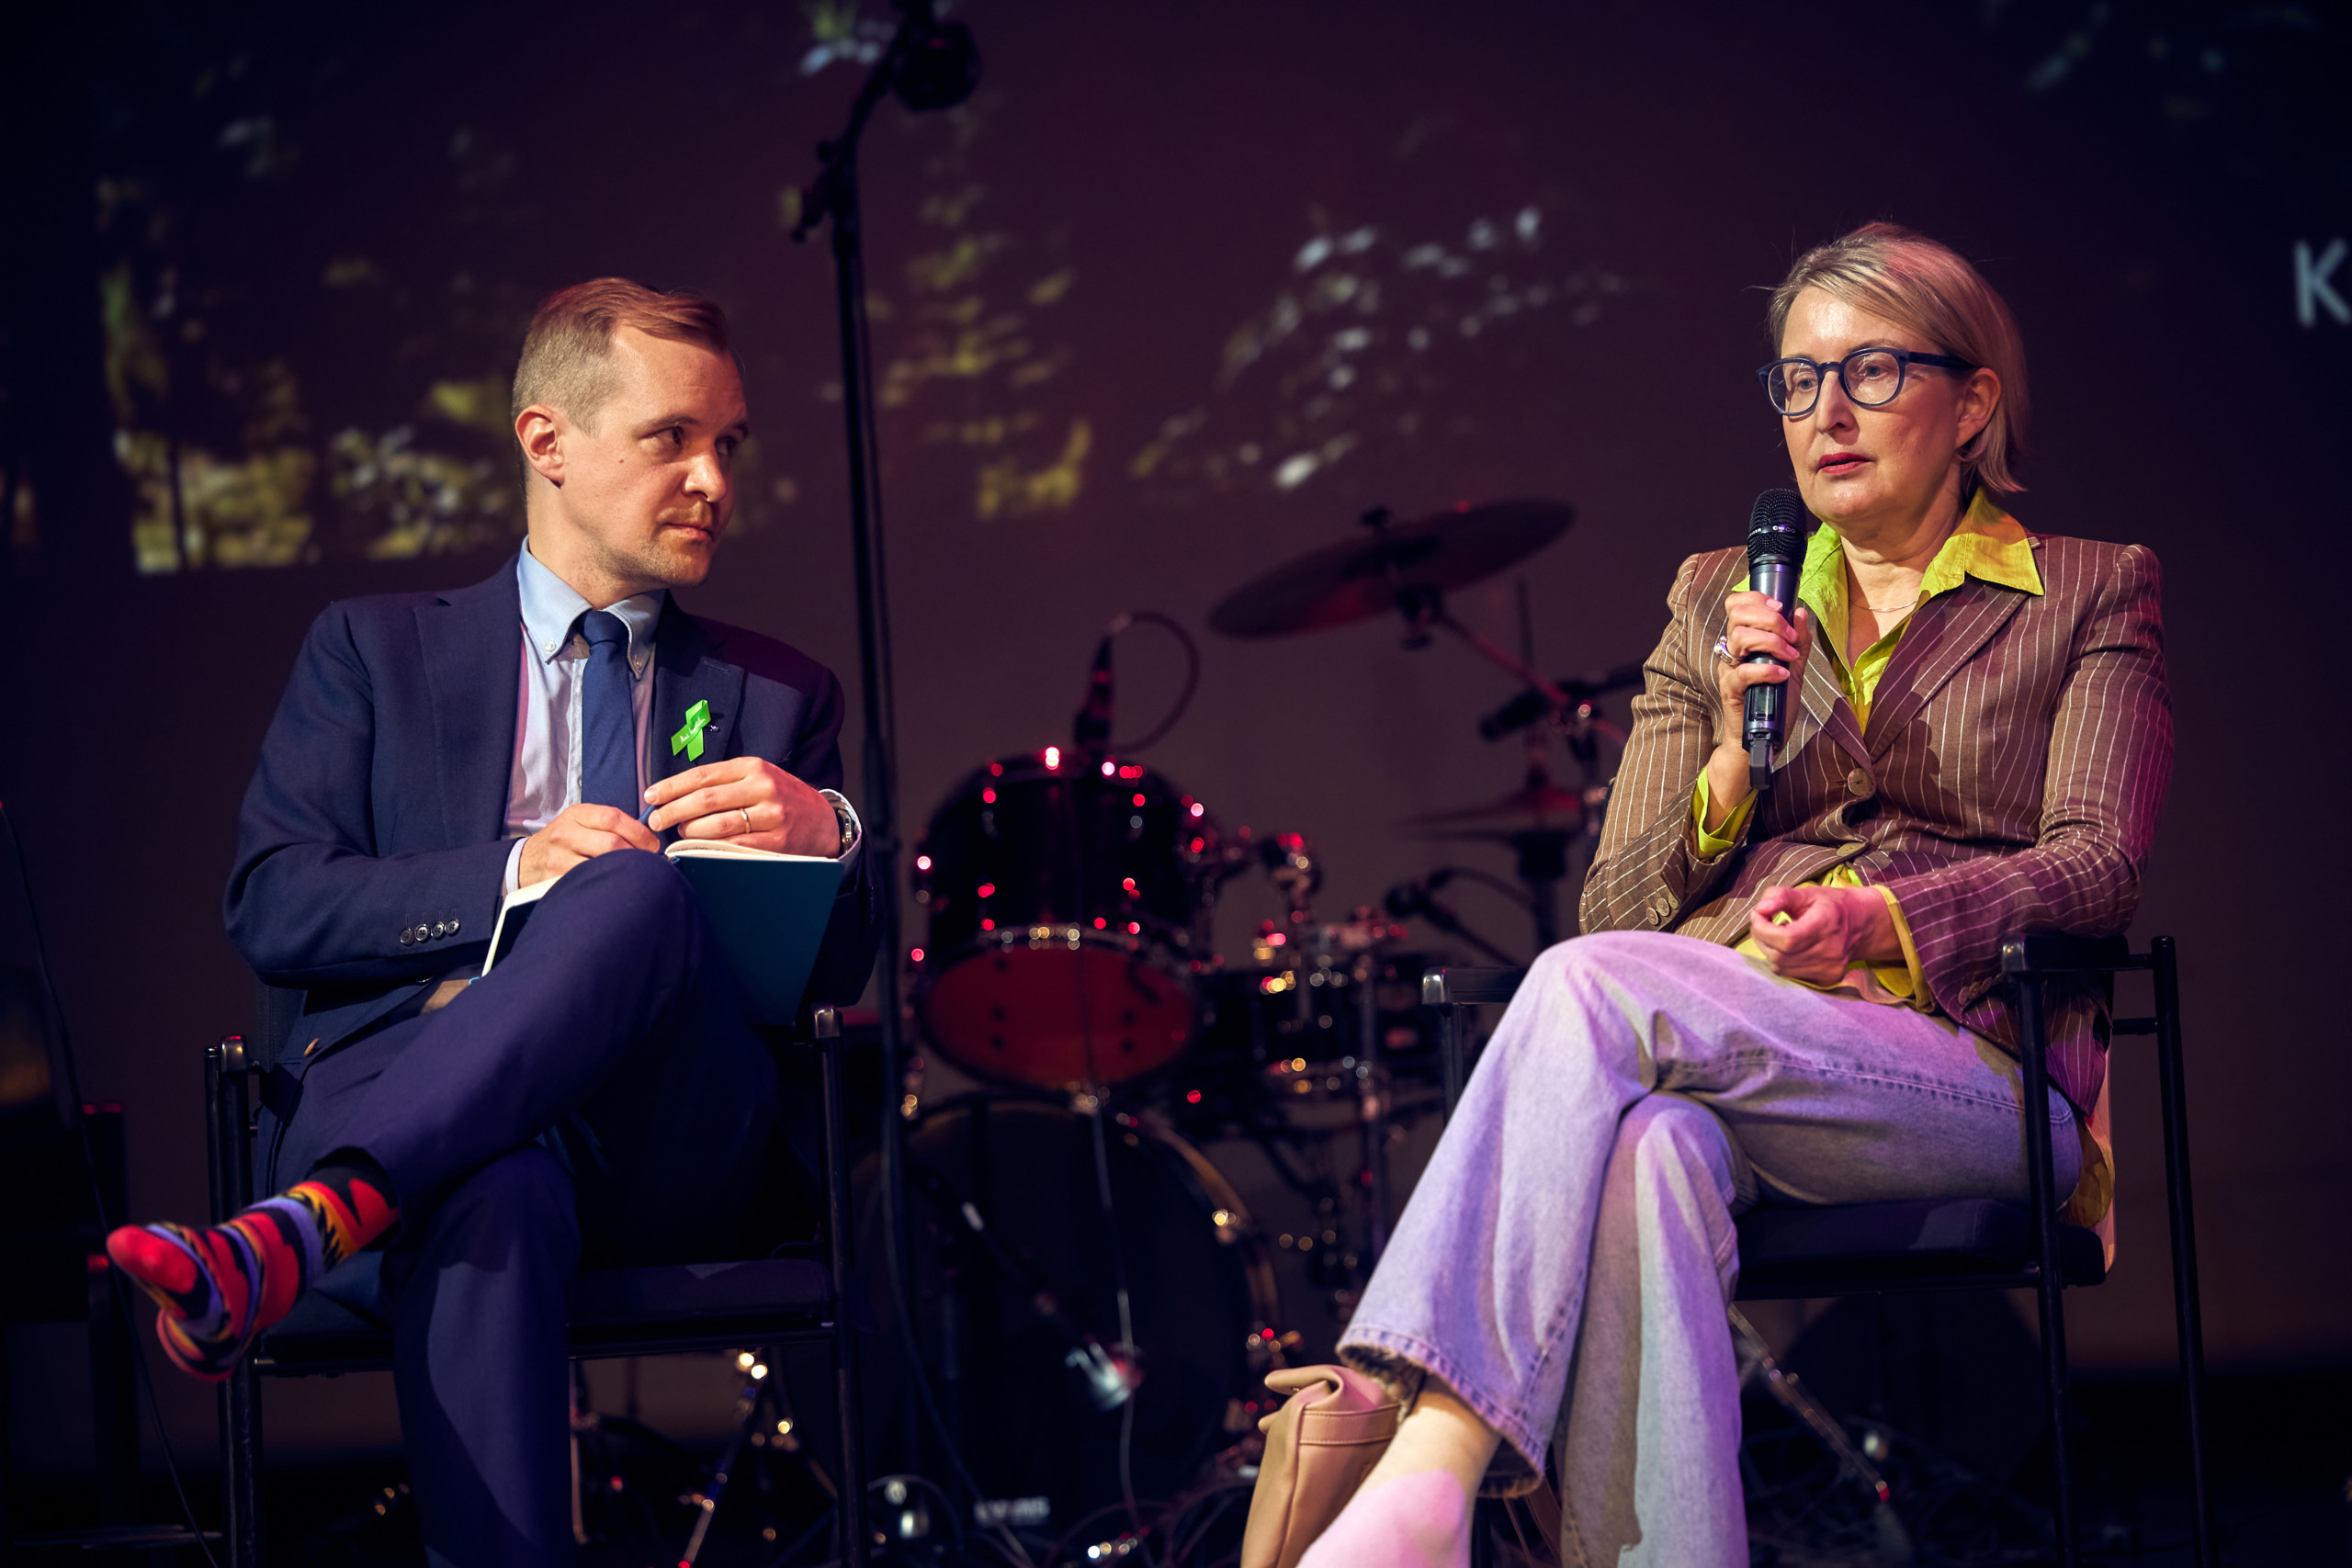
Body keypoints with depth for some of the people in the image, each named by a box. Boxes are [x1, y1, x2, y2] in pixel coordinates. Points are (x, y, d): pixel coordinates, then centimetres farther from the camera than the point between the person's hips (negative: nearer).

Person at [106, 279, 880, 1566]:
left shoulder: (778, 696, 26)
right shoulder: (375, 652, 20)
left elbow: (839, 971, 16)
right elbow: (269, 910, 6)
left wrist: (824, 833, -8)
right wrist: (511, 876, -10)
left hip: (662, 1142, 2)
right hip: (400, 1099, -1)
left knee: (642, 893, -34)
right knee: (493, 1198, -42)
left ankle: (295, 1237, -47)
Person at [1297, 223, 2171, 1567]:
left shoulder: (2092, 597, 16)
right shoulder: (1717, 601, 25)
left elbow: (2098, 867, 1)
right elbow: (1622, 900, 17)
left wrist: (1882, 924, -16)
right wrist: (1735, 755, -3)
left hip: (1969, 1066, -3)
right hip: (1723, 1036, 3)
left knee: (1592, 987, -32)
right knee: (1650, 1151, -38)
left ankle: (1438, 1458, -43)